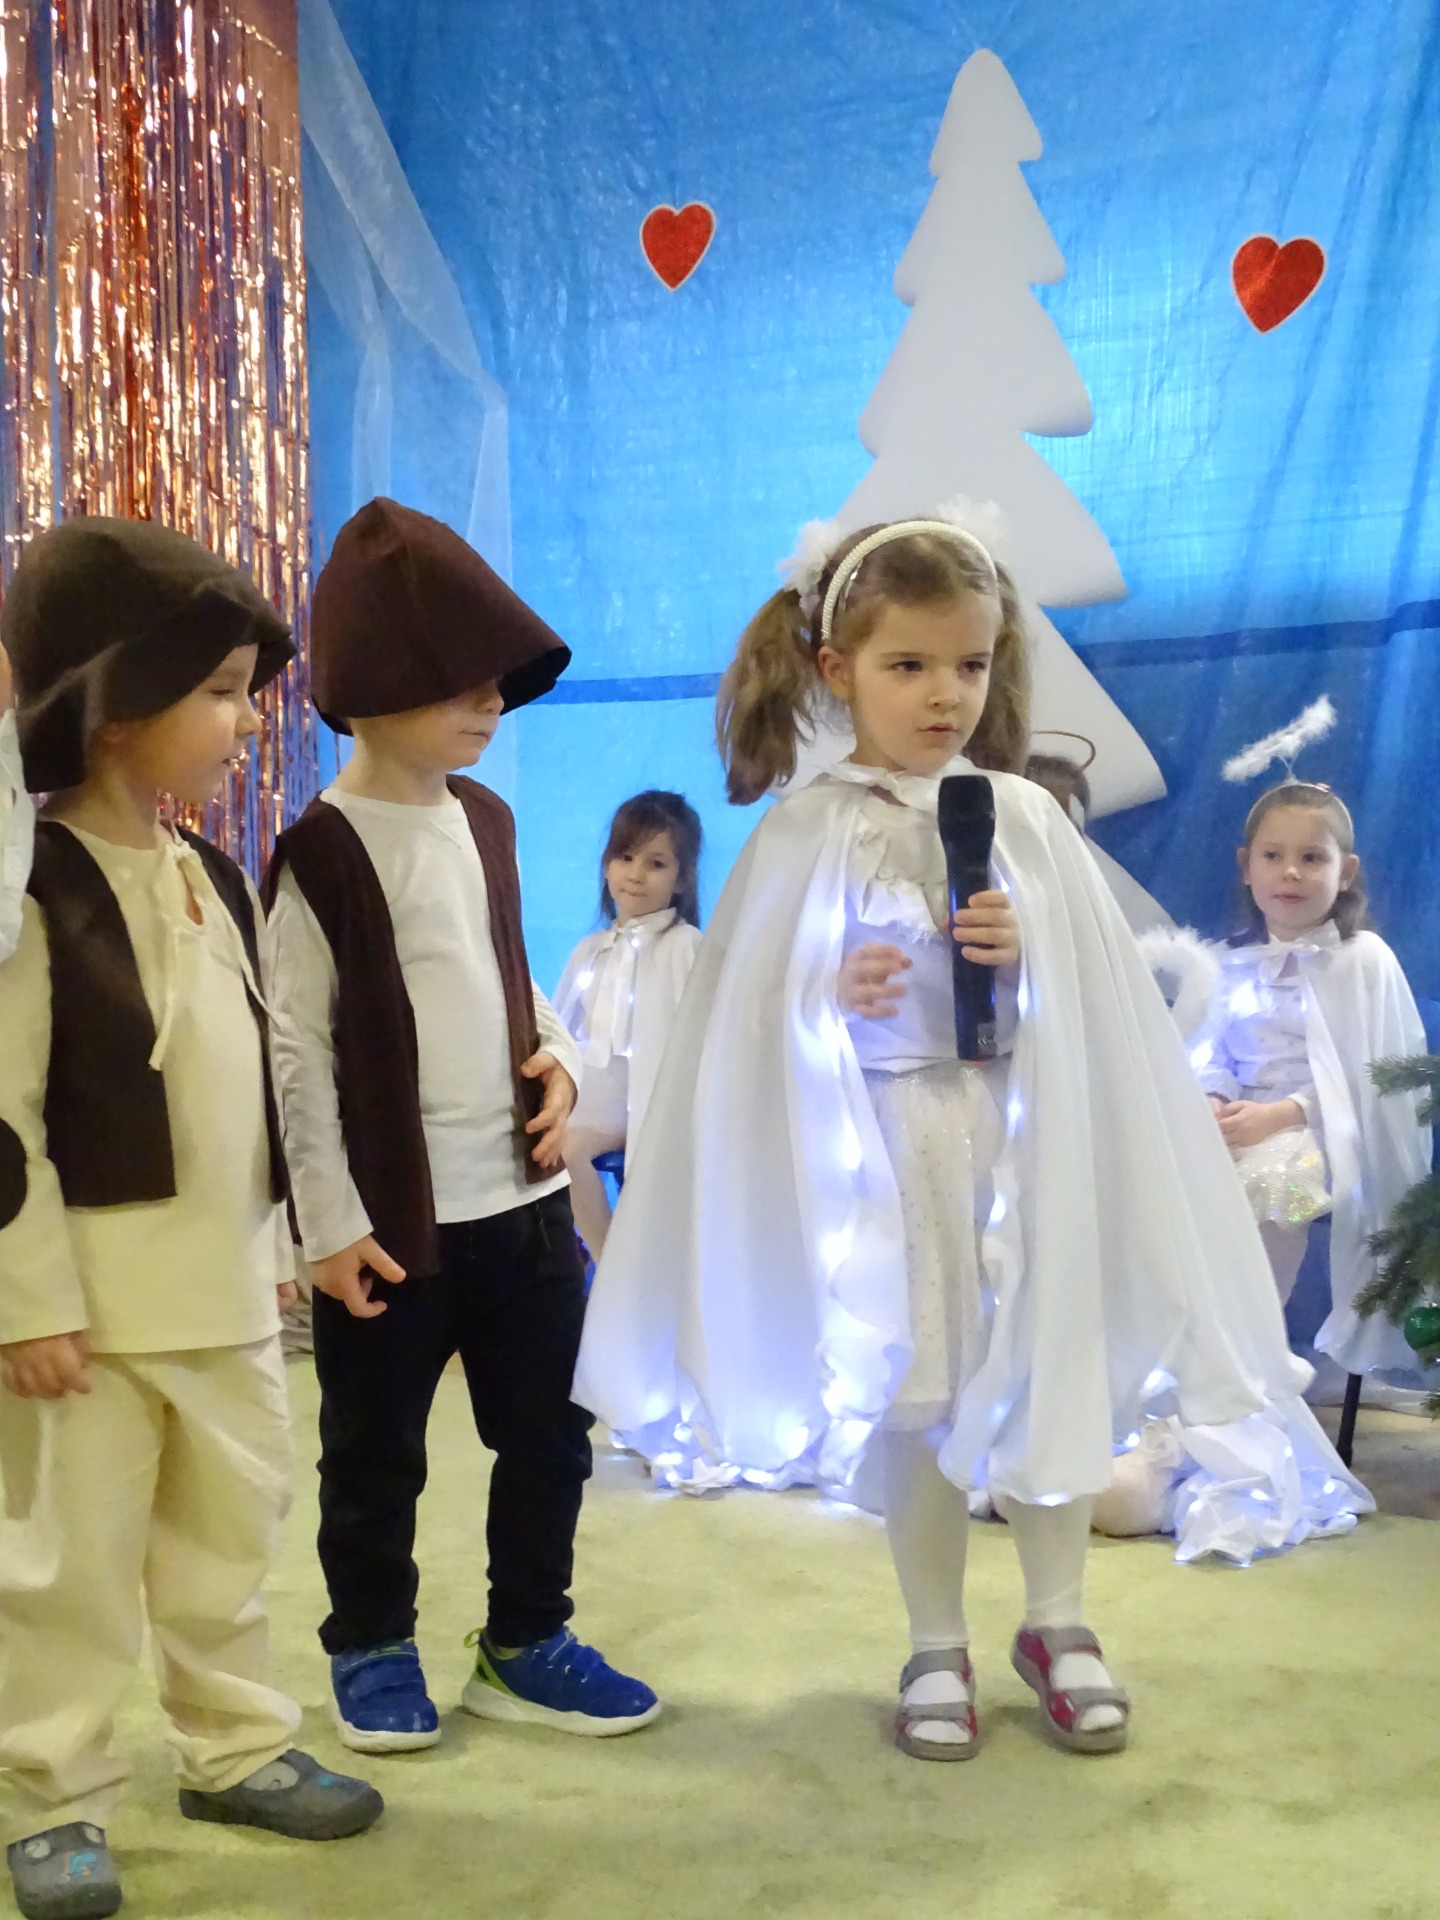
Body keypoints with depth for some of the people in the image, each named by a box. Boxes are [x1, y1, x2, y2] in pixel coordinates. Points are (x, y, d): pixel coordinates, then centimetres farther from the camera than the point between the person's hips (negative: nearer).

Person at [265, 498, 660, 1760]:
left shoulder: (485, 819, 8)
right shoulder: (324, 852, -13)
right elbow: (296, 1050, -13)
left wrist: (559, 1059, 0)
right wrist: (332, 1221, -13)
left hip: (523, 1195, 7)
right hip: (394, 1214, -6)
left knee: (550, 1429, 13)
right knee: (375, 1452, 9)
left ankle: (526, 1640, 29)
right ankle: (374, 1647, 29)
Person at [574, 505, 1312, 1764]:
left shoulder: (1024, 815, 2)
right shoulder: (807, 829, -5)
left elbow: (1099, 998, 3)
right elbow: (758, 1009, -3)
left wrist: (1027, 955, -17)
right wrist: (833, 1001, -22)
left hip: (1022, 1128, 2)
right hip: (881, 1142, -2)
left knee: (1049, 1369, 8)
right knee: (913, 1395, 8)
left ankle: (1058, 1623, 30)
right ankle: (937, 1647, 26)